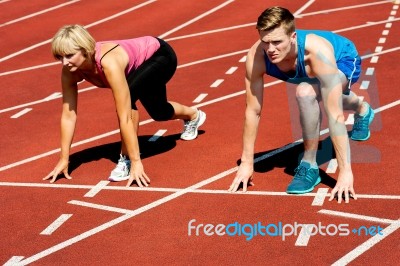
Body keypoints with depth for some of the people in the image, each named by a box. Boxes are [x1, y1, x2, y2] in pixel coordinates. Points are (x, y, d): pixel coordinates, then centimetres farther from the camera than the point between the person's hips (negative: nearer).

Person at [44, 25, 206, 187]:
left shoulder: (109, 63, -44)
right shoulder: (70, 71, -25)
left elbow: (125, 117, -43)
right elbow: (68, 116, -17)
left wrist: (136, 162, -40)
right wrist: (64, 159, -15)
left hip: (160, 55, -7)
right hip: (144, 65, 7)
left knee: (128, 94, -34)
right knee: (158, 113, 26)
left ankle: (127, 160, -15)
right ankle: (192, 115, 61)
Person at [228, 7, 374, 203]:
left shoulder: (318, 51, -46)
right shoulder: (256, 56, -36)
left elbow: (335, 116, -46)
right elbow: (253, 111, -26)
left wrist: (345, 172, -46)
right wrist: (246, 163, -22)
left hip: (343, 60, -5)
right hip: (308, 68, 5)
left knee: (306, 92, -36)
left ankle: (310, 165, -16)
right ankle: (362, 110, 71)